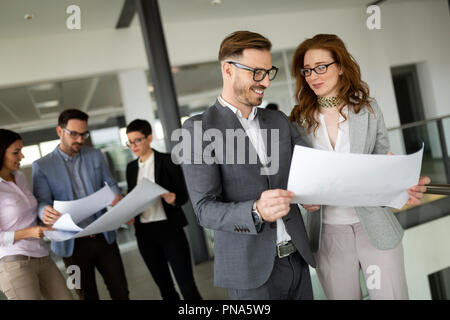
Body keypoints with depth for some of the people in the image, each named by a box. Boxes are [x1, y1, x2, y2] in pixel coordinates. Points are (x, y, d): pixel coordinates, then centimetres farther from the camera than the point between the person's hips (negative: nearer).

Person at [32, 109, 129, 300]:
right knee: (88, 296, 12)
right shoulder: (41, 166, -3)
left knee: (121, 291, 8)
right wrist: (46, 212, -33)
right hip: (73, 244, -2)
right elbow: (41, 202, -9)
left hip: (103, 237, 3)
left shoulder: (95, 156, 6)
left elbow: (109, 184, 8)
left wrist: (116, 197, -16)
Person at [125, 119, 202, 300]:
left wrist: (170, 197, -24)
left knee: (187, 285, -4)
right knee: (164, 286, 15)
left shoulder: (167, 161, -2)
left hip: (169, 229, -4)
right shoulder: (131, 167, 12)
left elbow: (183, 195, -4)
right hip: (144, 233, 5)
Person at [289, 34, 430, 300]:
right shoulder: (300, 120, 0)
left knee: (391, 294, 7)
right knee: (341, 295, 13)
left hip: (375, 228, 0)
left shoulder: (368, 109, 1)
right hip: (328, 233, 0)